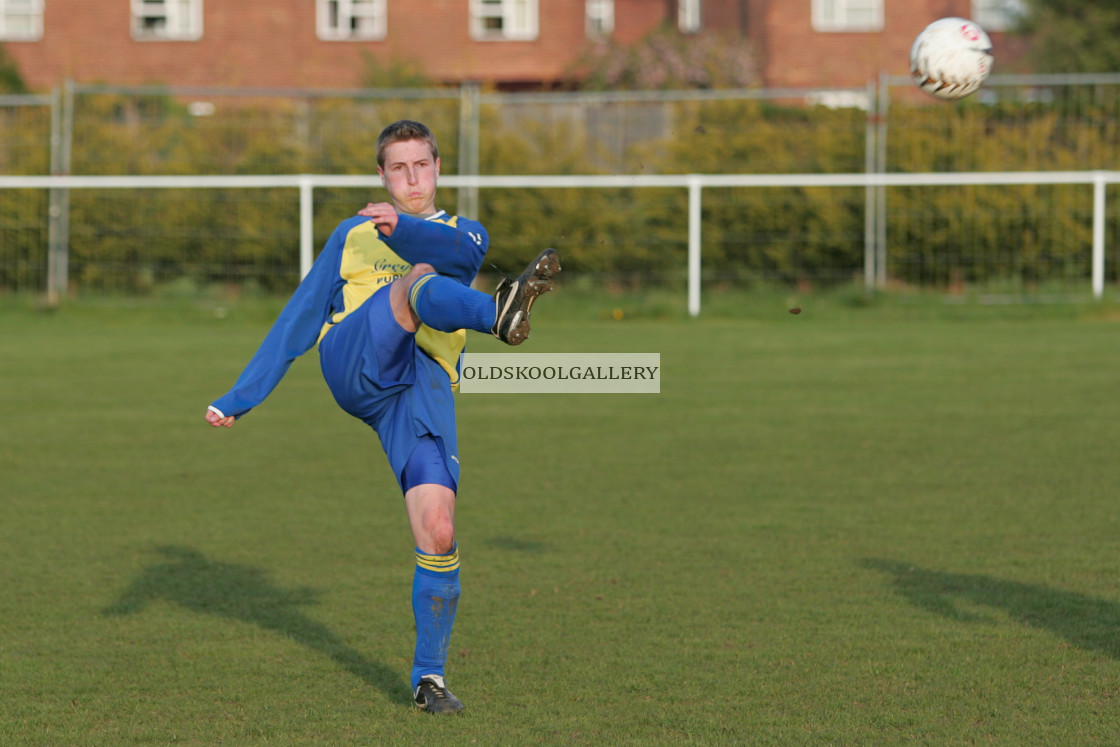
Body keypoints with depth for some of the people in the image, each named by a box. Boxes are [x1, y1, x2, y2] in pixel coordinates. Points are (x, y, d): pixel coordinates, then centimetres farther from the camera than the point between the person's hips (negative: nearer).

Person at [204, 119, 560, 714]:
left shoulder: (462, 234, 23)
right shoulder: (352, 236, 28)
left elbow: (458, 251, -4)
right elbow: (297, 322, 29)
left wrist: (401, 228, -25)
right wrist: (240, 397, 22)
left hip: (424, 387, 1)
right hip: (352, 364, -1)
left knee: (438, 531, -13)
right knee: (420, 280, -30)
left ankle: (429, 675, 0)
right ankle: (499, 315, -65)